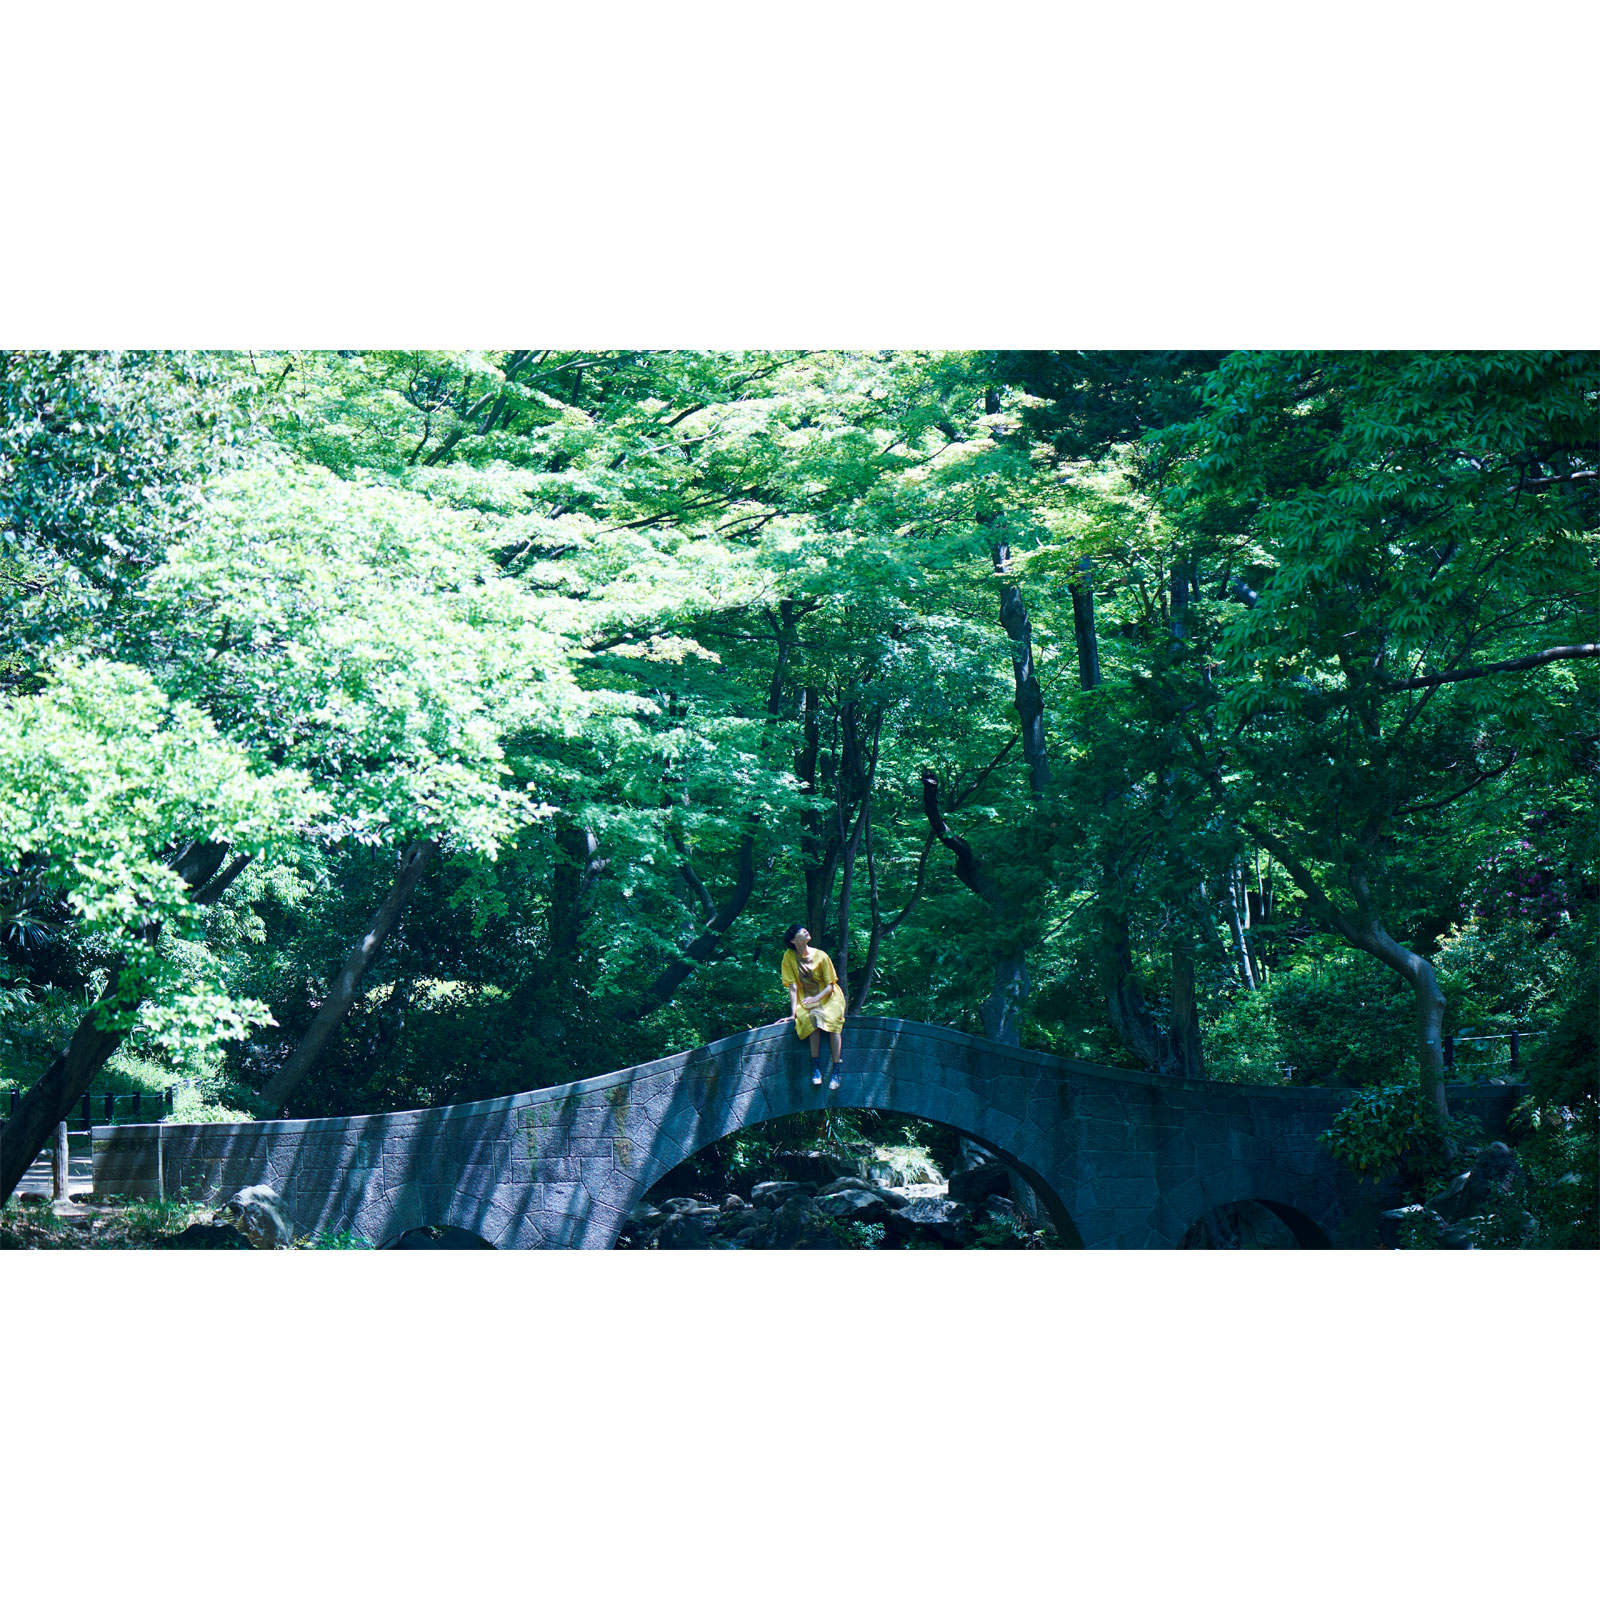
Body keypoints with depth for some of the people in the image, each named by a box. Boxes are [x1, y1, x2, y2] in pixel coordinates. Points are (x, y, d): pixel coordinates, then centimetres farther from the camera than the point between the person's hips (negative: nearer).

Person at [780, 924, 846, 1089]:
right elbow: (793, 987, -8)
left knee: (832, 1020, -30)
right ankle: (815, 1065, -26)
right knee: (813, 1018, -33)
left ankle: (836, 1070, -26)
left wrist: (816, 998, -21)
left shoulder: (821, 956, -8)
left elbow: (830, 985, -5)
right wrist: (793, 1013, -14)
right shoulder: (789, 956, -7)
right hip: (807, 1000, 0)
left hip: (829, 998, 0)